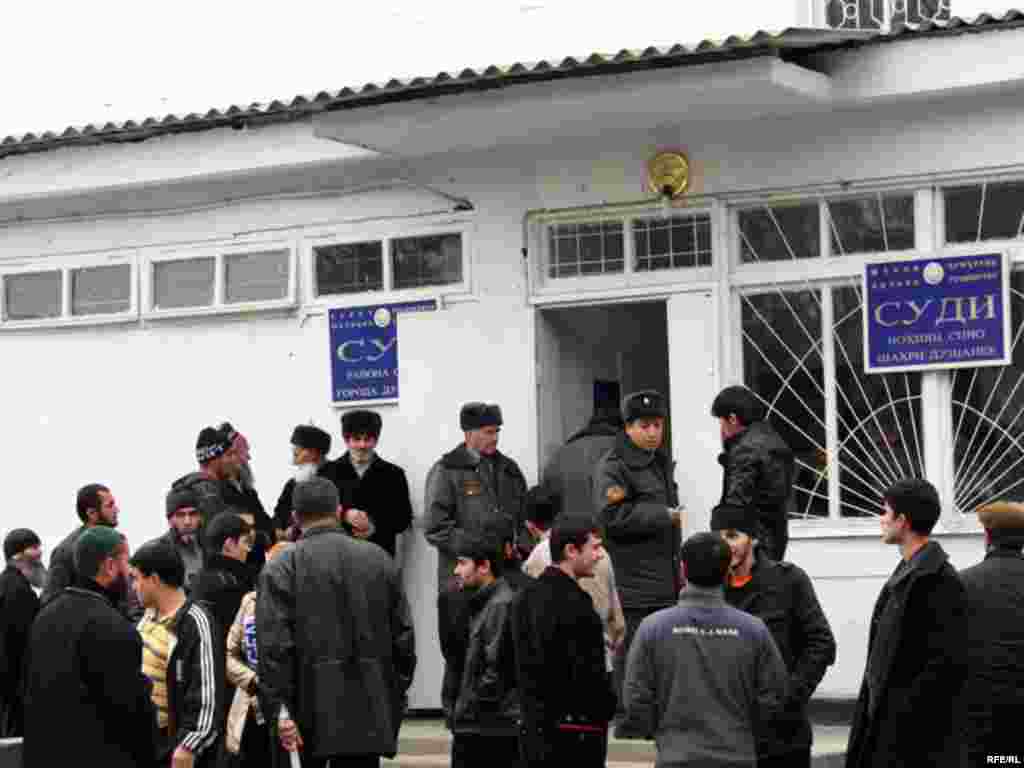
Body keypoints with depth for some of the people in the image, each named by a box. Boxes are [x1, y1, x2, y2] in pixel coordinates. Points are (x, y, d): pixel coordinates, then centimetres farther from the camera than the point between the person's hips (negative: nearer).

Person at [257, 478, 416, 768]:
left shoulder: (281, 569, -3)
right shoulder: (379, 559, 7)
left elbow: (274, 647, -11)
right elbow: (403, 636, 8)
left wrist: (279, 711, -11)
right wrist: (397, 695, 16)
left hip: (315, 710, -2)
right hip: (371, 710, 2)